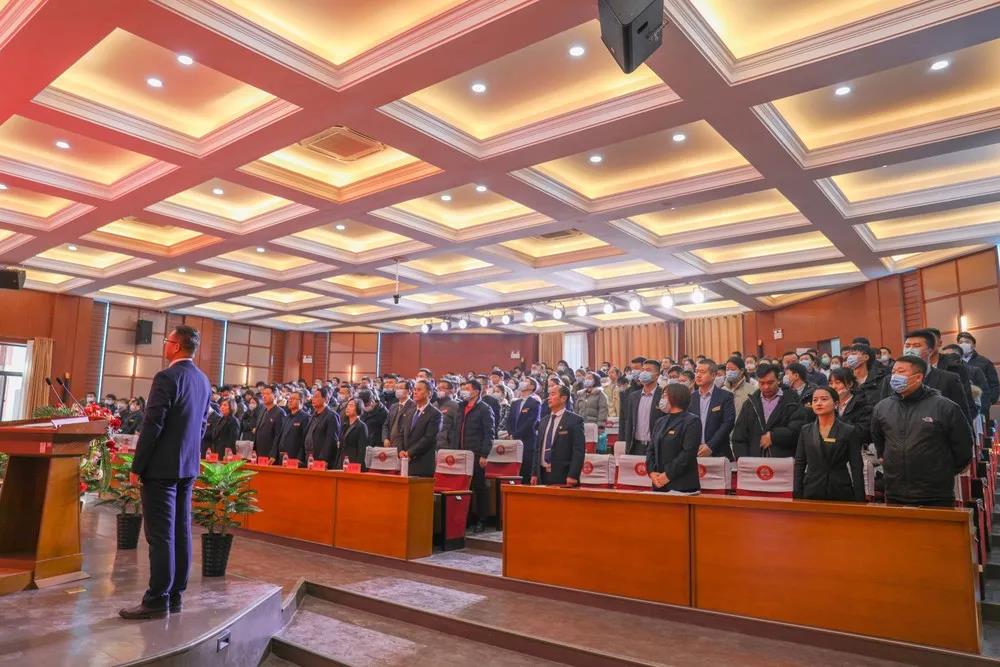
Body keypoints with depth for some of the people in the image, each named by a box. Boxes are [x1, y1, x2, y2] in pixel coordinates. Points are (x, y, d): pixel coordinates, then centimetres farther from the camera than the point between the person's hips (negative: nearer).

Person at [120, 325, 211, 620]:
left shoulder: (166, 377, -15)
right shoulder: (203, 380, 10)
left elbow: (153, 426, -17)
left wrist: (137, 467, -10)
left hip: (162, 466, -8)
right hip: (189, 466, 8)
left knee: (160, 535, -3)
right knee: (180, 532, 11)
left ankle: (157, 601, 3)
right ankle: (175, 595, 18)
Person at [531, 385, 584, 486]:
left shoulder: (574, 420, -4)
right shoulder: (544, 422, 15)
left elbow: (579, 450, -10)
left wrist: (573, 475, -17)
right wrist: (534, 473, 9)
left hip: (563, 476, -5)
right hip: (543, 474, 6)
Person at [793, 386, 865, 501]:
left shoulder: (850, 431, 0)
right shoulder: (805, 431, 7)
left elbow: (857, 468, -2)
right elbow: (799, 464, 6)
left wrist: (860, 500, -8)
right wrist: (796, 495, 0)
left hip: (841, 493, -2)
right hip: (811, 493, 2)